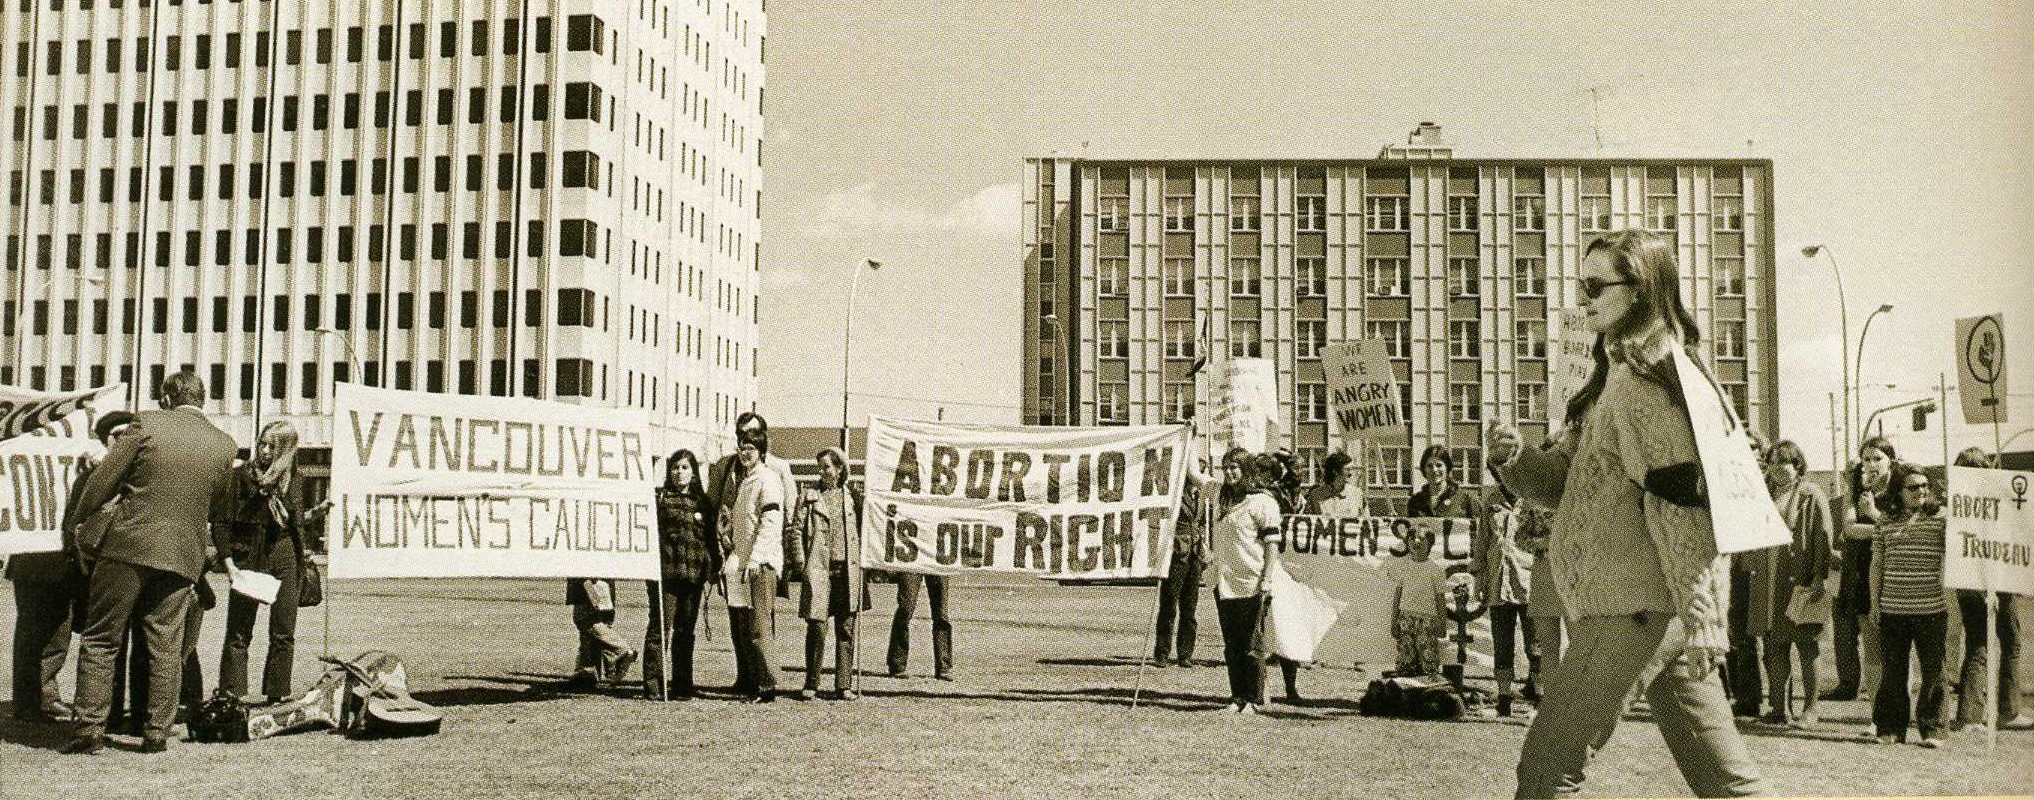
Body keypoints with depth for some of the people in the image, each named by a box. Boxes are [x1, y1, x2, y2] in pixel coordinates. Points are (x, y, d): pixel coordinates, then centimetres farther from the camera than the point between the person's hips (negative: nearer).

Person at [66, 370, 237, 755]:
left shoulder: (148, 424, -5)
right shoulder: (224, 445, 6)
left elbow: (103, 481, -5)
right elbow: (219, 510, 16)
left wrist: (80, 517, 11)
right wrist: (214, 547, 33)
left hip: (128, 548, -3)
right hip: (182, 555, 3)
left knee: (100, 640, 7)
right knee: (166, 647, 9)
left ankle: (90, 728, 6)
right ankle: (157, 732, 10)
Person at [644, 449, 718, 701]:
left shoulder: (702, 503, 15)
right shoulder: (659, 498, 5)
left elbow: (711, 538, 19)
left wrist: (714, 566, 9)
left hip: (694, 574, 4)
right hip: (666, 571, -4)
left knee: (686, 631, 9)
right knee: (661, 627, -5)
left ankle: (682, 685, 16)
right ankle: (653, 684, 0)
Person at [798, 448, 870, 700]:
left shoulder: (853, 498, 11)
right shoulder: (810, 498, 7)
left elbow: (863, 533, 15)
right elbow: (797, 531, 2)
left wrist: (863, 564, 5)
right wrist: (799, 561, -10)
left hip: (848, 570, 2)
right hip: (818, 569, -1)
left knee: (846, 630, 3)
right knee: (817, 627, -5)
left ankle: (844, 685, 8)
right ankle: (811, 684, 5)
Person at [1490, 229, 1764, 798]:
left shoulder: (1639, 376, -11)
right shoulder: (1614, 375, 20)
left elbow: (1677, 496, -19)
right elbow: (1567, 481, 18)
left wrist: (1695, 613, -23)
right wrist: (1513, 460, -3)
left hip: (1634, 604, -10)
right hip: (1661, 605, 10)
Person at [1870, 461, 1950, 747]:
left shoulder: (1940, 517, 2)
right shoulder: (1885, 520, 7)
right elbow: (1877, 564, 10)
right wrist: (1874, 602, 8)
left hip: (1932, 608, -2)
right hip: (1892, 608, 2)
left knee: (1933, 672, 2)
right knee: (1891, 672, 7)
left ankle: (1931, 729, 11)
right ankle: (1890, 728, 16)